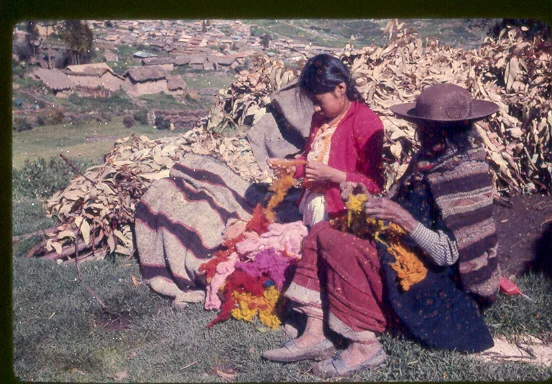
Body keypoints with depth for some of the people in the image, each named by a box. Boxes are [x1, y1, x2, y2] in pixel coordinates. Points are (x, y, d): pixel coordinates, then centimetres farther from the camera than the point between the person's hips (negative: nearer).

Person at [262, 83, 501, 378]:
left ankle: (365, 347, -12)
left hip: (436, 284, -10)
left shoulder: (463, 174, -20)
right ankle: (315, 335, -4)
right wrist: (366, 197, -4)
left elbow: (447, 254, -24)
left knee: (340, 247, -25)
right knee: (323, 232, 2)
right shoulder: (430, 160, 7)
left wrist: (402, 218, -30)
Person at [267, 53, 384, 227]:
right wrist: (290, 166, 1)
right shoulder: (320, 117, 8)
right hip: (312, 207, 7)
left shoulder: (366, 122, -16)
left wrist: (331, 174, -24)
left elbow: (374, 183, -16)